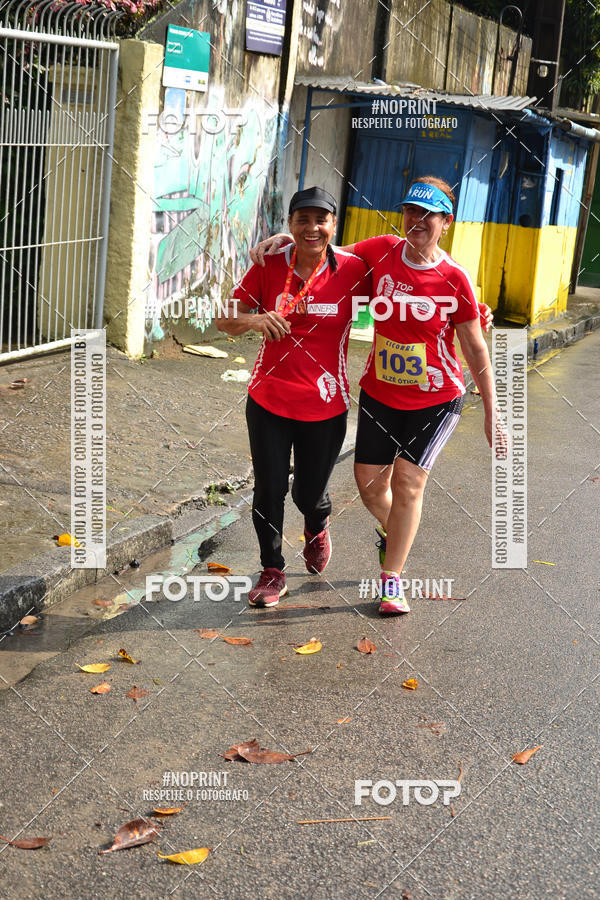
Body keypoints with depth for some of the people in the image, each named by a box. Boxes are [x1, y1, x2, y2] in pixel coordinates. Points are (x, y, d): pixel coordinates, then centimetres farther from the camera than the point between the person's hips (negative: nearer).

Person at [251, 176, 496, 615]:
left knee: (407, 481, -8)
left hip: (437, 398, -4)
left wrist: (491, 413, -7)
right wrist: (287, 239, -7)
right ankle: (392, 530, 43)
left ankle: (392, 580, 5)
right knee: (369, 480, 9)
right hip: (380, 393, 4)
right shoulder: (383, 250, -5)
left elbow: (476, 349, -8)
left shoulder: (454, 279, -14)